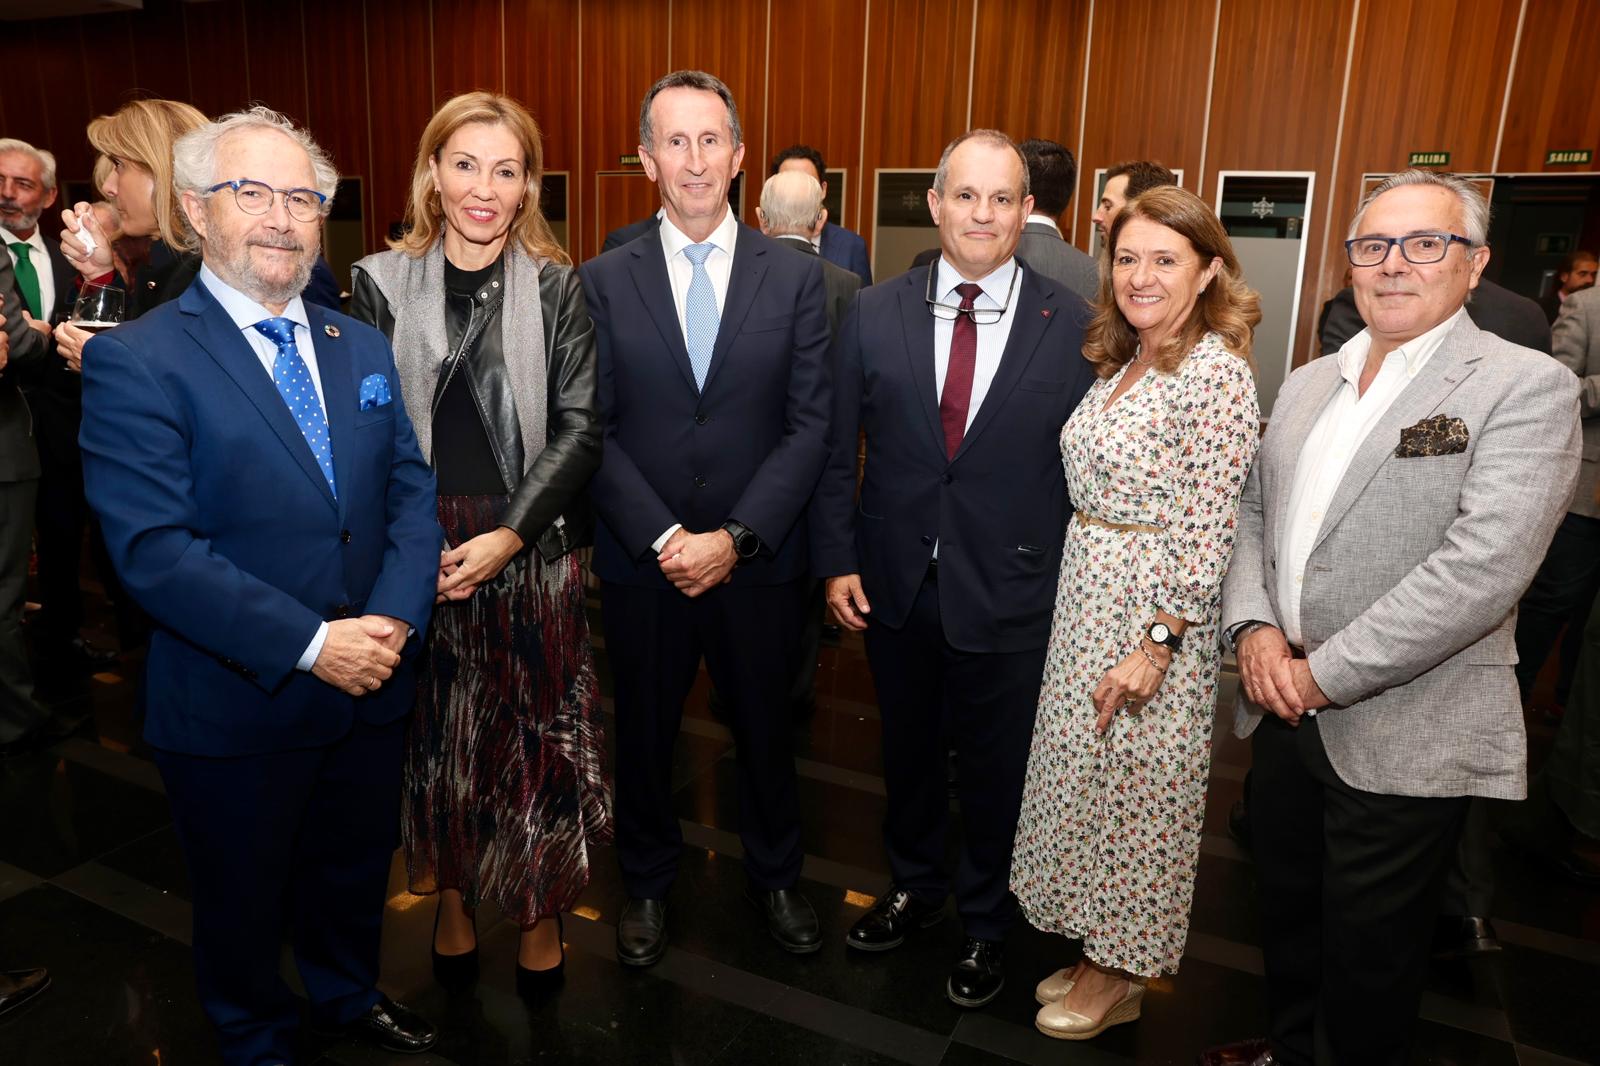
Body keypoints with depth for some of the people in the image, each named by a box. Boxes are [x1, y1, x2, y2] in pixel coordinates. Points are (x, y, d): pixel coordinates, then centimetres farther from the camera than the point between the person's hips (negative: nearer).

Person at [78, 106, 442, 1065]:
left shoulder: (363, 347, 4)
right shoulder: (134, 361, -13)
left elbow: (412, 489, 0)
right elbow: (157, 552, -21)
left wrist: (393, 617, -15)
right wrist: (311, 645, -23)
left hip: (372, 691, 5)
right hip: (237, 708, -4)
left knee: (356, 871, 26)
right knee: (245, 903, 20)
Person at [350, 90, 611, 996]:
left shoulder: (556, 287, -1)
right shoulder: (383, 283, 2)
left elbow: (580, 427, -4)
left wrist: (510, 535, -13)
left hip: (532, 548, -1)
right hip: (420, 552, 1)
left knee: (539, 733, 6)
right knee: (437, 732, 11)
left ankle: (541, 907, 28)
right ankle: (454, 895, 34)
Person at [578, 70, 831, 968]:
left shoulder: (797, 277, -1)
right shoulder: (603, 282, 0)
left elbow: (810, 425, -5)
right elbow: (595, 431, -4)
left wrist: (735, 537, -14)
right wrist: (664, 539, -14)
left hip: (760, 561, 0)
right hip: (642, 563, 0)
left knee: (766, 728, 17)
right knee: (645, 733, 16)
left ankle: (776, 875, 41)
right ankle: (648, 884, 40)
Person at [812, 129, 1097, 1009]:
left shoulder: (1072, 324, -7)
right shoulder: (874, 313, -1)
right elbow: (836, 450, 2)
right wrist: (836, 559, -4)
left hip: (1010, 594, -2)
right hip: (894, 585, 2)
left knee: (996, 769, 15)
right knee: (907, 750, 21)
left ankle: (984, 921, 40)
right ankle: (914, 885, 47)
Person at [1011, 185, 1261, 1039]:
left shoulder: (1215, 373, -17)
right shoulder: (1122, 363, 9)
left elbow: (1210, 529, -19)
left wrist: (1155, 647, -20)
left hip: (1157, 616, -8)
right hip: (1086, 599, 8)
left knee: (1133, 793, 6)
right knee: (1088, 778, 18)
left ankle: (1119, 979, 28)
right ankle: (1099, 954, 37)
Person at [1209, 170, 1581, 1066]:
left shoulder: (1526, 388, -11)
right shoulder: (1309, 384, 10)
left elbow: (1482, 569, -22)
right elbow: (1251, 516, 12)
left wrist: (1324, 673, -19)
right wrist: (1255, 628, -6)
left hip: (1406, 739, -6)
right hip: (1285, 711, 6)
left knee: (1368, 963, 11)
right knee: (1289, 915, 23)